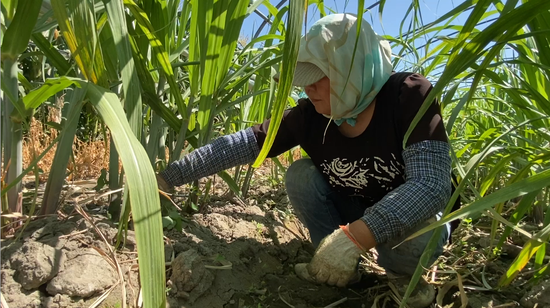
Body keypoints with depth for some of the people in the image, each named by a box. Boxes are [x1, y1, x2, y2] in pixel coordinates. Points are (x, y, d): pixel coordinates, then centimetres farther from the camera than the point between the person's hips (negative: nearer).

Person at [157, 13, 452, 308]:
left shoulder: (410, 97, -29)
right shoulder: (309, 117, -19)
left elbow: (431, 184, -37)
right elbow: (237, 146, -20)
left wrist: (353, 238, -48)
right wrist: (166, 177, -24)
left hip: (412, 219, -3)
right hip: (353, 213, 4)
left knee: (413, 237, -36)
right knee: (300, 174, -17)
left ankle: (403, 273, 1)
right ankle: (335, 265, 0)